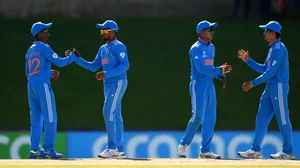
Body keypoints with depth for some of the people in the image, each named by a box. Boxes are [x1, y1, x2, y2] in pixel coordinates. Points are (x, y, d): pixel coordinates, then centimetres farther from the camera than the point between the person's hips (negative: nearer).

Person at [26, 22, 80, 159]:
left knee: (36, 119, 10)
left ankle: (34, 150, 7)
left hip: (31, 86, 9)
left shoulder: (30, 50, 18)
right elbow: (60, 62, -13)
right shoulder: (43, 48, -8)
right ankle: (48, 149, -11)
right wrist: (73, 56, 3)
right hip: (42, 85, -9)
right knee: (50, 117, -7)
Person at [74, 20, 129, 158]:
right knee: (115, 115, 9)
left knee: (109, 113, -15)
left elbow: (125, 65, -20)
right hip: (108, 84, 9)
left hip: (118, 82, -9)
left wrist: (106, 74, -25)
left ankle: (112, 147, -13)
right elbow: (93, 67, 18)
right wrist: (77, 59, 8)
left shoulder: (118, 47, -10)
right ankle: (119, 150, 10)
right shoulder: (103, 49, 18)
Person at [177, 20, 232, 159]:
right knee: (198, 116, -11)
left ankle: (205, 150, 8)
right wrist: (219, 70, -26)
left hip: (209, 85, 8)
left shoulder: (211, 48, 14)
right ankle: (183, 144, 5)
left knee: (210, 119, 4)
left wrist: (221, 75, 4)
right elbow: (201, 68, -22)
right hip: (198, 85, -8)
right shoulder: (196, 48, -12)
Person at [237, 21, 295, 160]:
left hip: (279, 86, -10)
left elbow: (271, 72, -20)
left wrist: (253, 83, -18)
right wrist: (247, 60, 16)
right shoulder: (273, 49, 17)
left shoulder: (279, 49, -15)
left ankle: (288, 152, 3)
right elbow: (264, 69, 21)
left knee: (283, 120, -4)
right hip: (270, 87, 10)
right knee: (261, 118, 7)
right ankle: (255, 150, 8)